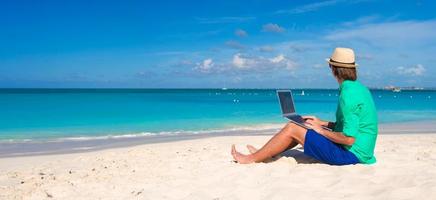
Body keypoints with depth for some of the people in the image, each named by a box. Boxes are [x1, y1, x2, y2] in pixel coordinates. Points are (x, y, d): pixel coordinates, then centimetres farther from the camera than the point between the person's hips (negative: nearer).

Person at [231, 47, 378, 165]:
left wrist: (321, 130, -12)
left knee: (291, 129, -8)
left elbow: (349, 139, -25)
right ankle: (264, 154, 26)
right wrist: (321, 123, 12)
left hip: (350, 153, -9)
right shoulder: (358, 87, 9)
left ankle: (252, 159, 6)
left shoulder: (348, 94, -23)